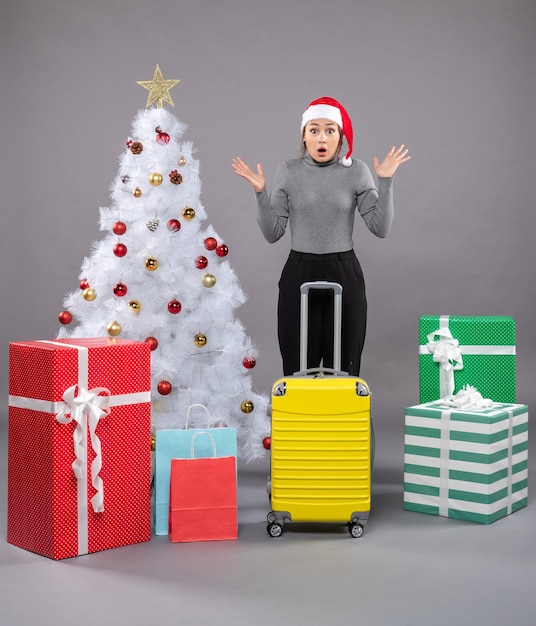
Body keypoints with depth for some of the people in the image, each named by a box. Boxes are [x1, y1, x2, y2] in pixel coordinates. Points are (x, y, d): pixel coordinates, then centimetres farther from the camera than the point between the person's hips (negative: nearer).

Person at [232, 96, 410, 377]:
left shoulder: (356, 171, 0)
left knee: (343, 367, 4)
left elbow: (380, 227, -5)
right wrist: (260, 192, -11)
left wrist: (385, 181, -12)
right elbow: (272, 233, -1)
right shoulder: (288, 172, 1)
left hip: (344, 275, 0)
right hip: (299, 275, 0)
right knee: (298, 368, 3)